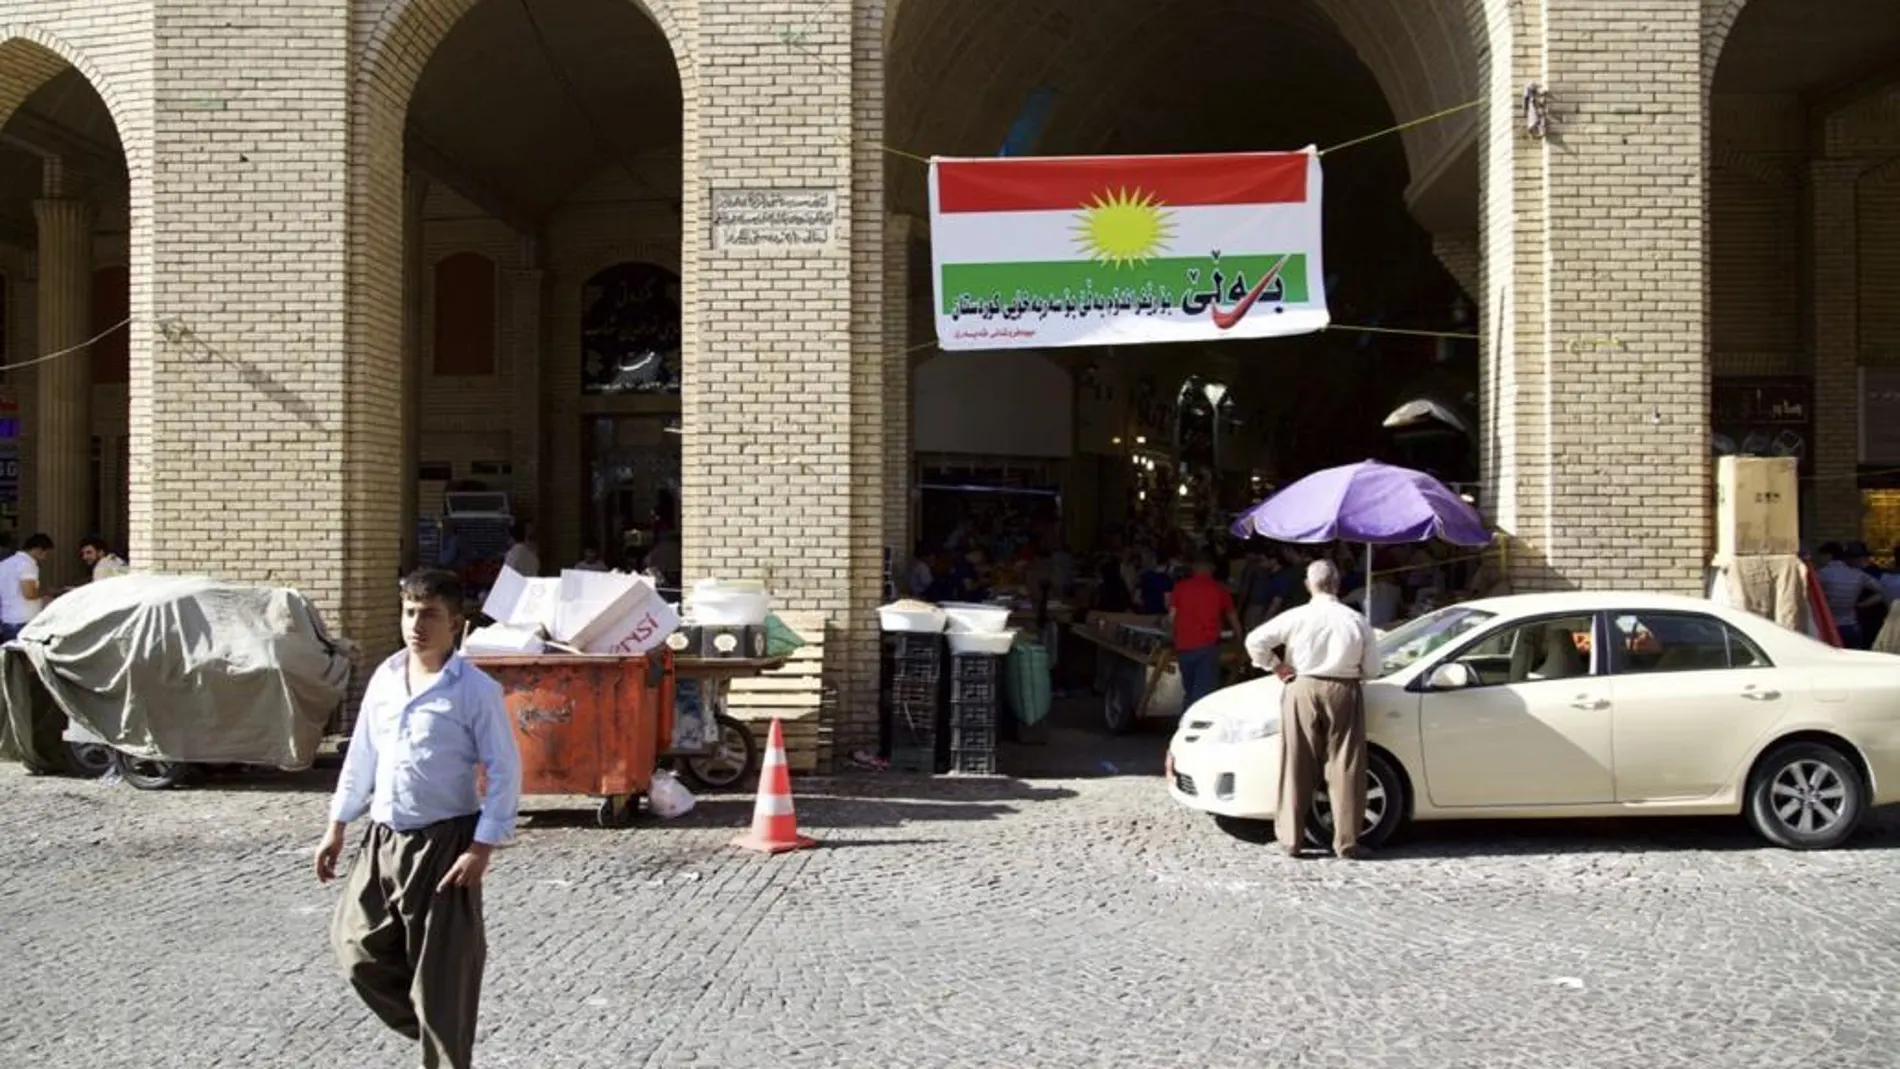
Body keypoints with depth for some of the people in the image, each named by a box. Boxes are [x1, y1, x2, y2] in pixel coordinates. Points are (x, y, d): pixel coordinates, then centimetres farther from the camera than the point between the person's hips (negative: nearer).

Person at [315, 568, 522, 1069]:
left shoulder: (475, 689, -13)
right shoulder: (384, 677, 5)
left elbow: (505, 771, -13)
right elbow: (362, 755, 15)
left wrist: (482, 846, -18)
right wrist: (337, 825, 15)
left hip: (444, 841, -6)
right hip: (383, 837, 6)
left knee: (442, 971, 2)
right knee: (357, 947, 10)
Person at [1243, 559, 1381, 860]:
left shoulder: (1297, 617, -4)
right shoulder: (1356, 621, -1)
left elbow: (1255, 641, -8)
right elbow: (1372, 669, 3)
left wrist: (1275, 667, 5)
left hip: (1303, 690, 0)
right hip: (1344, 692, 0)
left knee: (1297, 768, 5)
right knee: (1345, 769, 5)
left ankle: (1291, 838, 8)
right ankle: (1346, 841, 6)